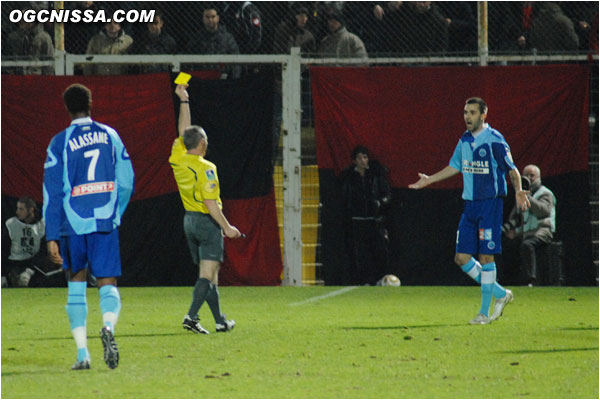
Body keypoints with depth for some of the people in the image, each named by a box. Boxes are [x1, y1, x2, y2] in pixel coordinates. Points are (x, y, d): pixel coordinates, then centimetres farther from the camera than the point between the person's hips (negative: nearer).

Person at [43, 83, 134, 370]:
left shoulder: (59, 143, -2)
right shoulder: (109, 136, 5)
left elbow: (52, 193, -4)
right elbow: (126, 182, 7)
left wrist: (52, 236, -4)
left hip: (72, 225, -1)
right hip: (105, 222, 1)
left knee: (76, 287, 13)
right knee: (107, 285, 1)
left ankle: (82, 353, 8)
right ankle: (109, 327, -32)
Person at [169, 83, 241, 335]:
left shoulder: (178, 159, 1)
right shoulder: (205, 168, -18)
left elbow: (184, 130, 16)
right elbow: (211, 203, -21)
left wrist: (184, 101, 22)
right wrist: (226, 227, -15)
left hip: (189, 220, 8)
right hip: (207, 221, -7)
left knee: (209, 274, 13)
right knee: (208, 273, -8)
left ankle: (220, 321, 16)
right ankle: (192, 316, -22)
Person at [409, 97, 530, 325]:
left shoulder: (494, 140, -9)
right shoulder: (465, 141, 11)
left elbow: (512, 169, -7)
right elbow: (455, 167, 25)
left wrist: (518, 191, -23)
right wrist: (429, 180, 25)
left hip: (490, 204, -7)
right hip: (470, 205, 7)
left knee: (485, 256, -7)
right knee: (462, 257, 3)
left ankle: (485, 312, 0)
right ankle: (500, 294, 18)